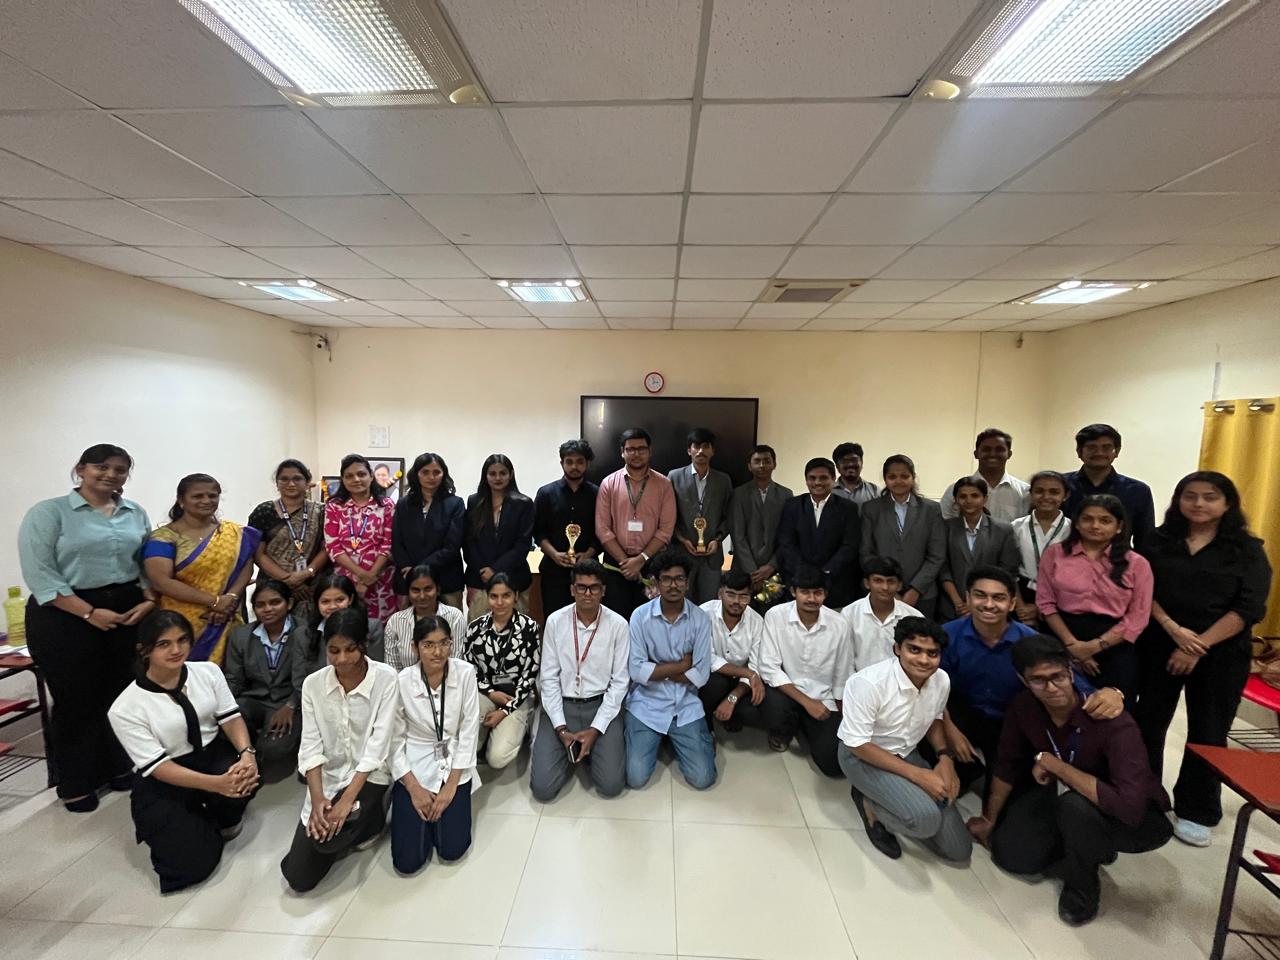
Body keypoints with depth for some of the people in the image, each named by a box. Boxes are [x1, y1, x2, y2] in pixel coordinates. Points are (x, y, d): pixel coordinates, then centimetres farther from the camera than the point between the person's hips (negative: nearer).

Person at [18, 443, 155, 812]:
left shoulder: (136, 514, 9)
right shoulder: (48, 512, -4)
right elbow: (39, 574, -10)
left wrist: (148, 601, -6)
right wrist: (89, 613, -16)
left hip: (128, 611, 4)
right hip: (65, 616, -3)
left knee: (123, 694, 8)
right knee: (77, 699, 7)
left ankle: (118, 767, 27)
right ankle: (75, 783, 25)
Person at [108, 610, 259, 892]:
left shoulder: (208, 671, -7)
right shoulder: (125, 708, -17)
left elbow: (231, 718, -6)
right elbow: (158, 767, -19)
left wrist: (247, 753, -26)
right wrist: (216, 784, -30)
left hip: (214, 755, 3)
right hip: (163, 784, -2)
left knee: (244, 776, -32)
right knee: (192, 863, -15)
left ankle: (225, 817, 5)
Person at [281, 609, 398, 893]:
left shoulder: (386, 679, -20)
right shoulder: (313, 684, -8)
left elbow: (378, 745, -19)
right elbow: (310, 746, -7)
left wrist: (347, 800, -25)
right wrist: (317, 798, -20)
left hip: (369, 777, -3)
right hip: (328, 777, 4)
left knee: (328, 837, -27)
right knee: (298, 877, -1)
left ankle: (369, 818, 7)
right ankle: (353, 822, 25)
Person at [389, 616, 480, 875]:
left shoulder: (465, 673, -15)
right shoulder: (402, 681, -16)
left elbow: (469, 732, -9)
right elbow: (395, 740, -8)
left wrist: (450, 786, -12)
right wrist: (414, 788, -12)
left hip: (454, 766, 0)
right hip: (414, 768, 0)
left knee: (452, 849, -9)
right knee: (407, 861, -6)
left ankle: (446, 803, 21)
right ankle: (423, 808, 23)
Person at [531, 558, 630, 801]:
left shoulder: (618, 625, -10)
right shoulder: (555, 621, -8)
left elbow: (620, 682, -6)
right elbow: (548, 678, -4)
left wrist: (596, 729, -13)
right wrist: (561, 728, -11)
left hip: (602, 705, 0)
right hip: (561, 705, 1)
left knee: (611, 785, -13)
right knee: (542, 787, -10)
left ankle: (591, 747, 16)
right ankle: (571, 750, 18)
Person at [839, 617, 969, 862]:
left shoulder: (941, 680, -10)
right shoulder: (867, 682, -31)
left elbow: (934, 719, 11)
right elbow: (858, 745, -24)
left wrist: (945, 757, -7)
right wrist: (917, 775, -25)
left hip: (907, 755, 6)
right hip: (862, 756, -6)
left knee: (959, 850, 4)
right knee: (926, 819, -29)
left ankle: (897, 798, 21)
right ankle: (869, 801, 0)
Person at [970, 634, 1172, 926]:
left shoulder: (1114, 724, -34)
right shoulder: (1024, 706, -18)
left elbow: (1129, 806, -43)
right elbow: (1008, 764, -5)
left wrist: (1050, 762, -33)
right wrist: (990, 820, 5)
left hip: (1137, 818, -5)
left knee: (1075, 803, -36)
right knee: (1010, 854, -4)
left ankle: (1083, 885, -5)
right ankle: (1089, 849, 22)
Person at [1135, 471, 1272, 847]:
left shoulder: (1248, 549, -1)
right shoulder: (1158, 541, 2)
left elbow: (1248, 607, -8)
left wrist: (1200, 646, -15)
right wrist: (1173, 628, -15)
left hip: (1220, 653, -1)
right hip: (1158, 645, 1)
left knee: (1207, 732, 7)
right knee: (1148, 721, 8)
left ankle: (1196, 811, 23)